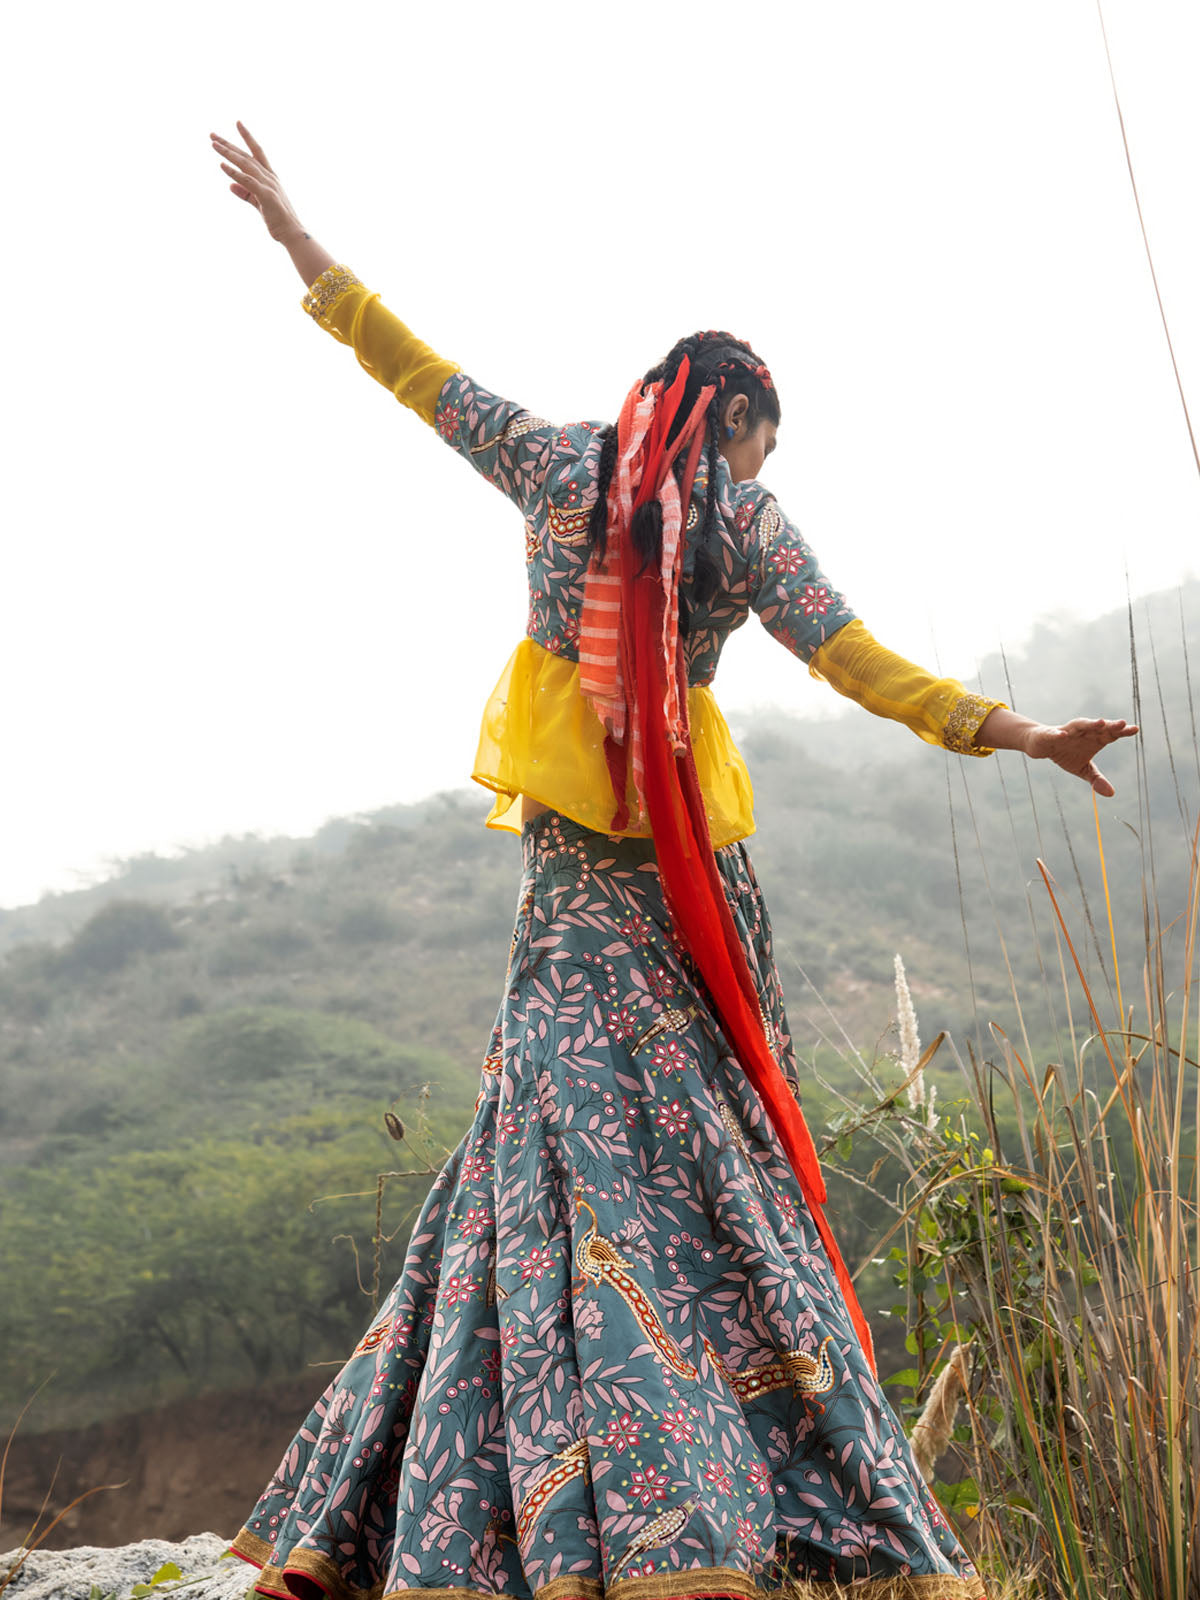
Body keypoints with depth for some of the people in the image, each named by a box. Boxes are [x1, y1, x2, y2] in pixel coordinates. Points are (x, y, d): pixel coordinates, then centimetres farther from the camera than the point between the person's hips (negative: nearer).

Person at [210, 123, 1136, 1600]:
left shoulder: (556, 464, 5)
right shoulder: (745, 519, 1)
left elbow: (409, 364, 13)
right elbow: (857, 664, -4)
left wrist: (287, 229, 23)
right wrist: (1015, 733, 0)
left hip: (573, 860, 0)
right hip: (690, 861, 0)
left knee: (566, 1129, -2)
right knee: (713, 1142, 4)